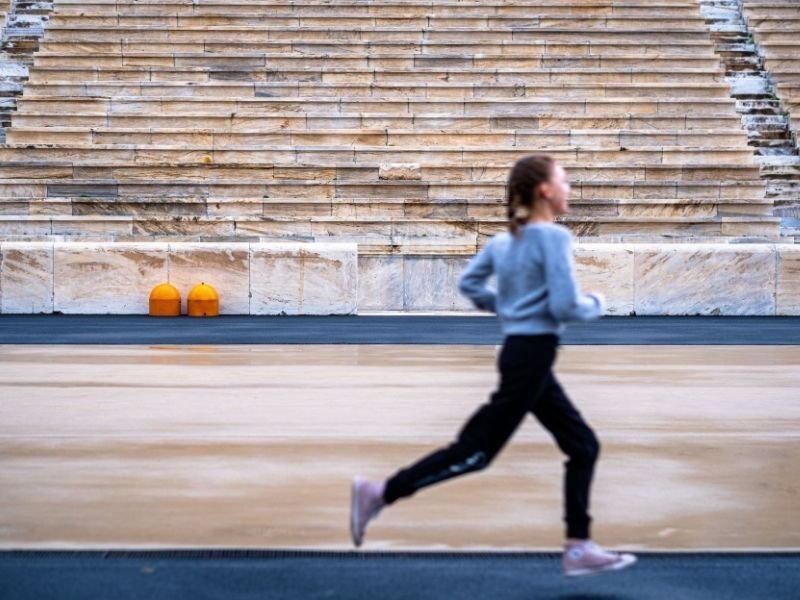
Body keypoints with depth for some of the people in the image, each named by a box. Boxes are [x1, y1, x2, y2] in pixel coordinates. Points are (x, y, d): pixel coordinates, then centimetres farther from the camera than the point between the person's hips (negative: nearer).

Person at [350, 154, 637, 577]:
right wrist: (597, 304, -1)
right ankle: (379, 493, 1)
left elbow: (469, 284, 13)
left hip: (523, 353, 9)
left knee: (583, 446, 12)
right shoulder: (554, 237, -15)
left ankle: (578, 549, 12)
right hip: (532, 354, -9)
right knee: (475, 450, -4)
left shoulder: (504, 239, 10)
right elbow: (565, 305, -20)